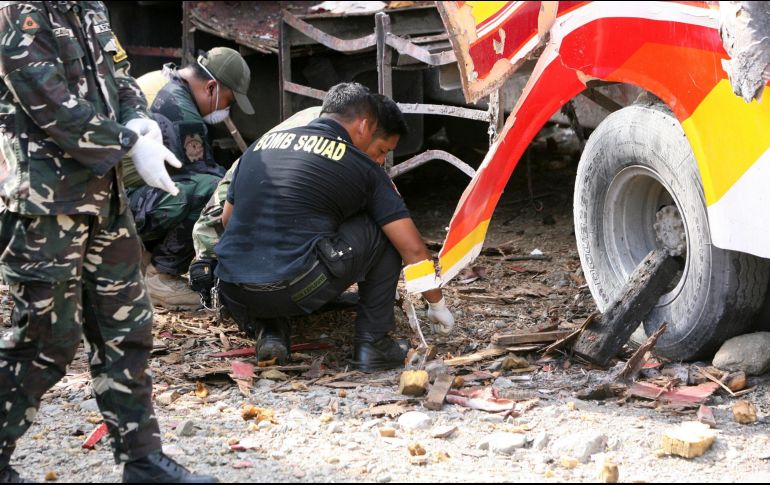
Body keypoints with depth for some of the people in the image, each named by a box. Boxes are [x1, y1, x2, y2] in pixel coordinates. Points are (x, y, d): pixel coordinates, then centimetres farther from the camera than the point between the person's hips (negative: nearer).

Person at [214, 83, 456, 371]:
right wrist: (437, 305, 21)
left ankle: (268, 329, 13)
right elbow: (413, 250, 6)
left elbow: (228, 219, 30)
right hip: (297, 291, -5)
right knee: (383, 230, 14)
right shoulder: (362, 168, 6)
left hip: (233, 295, 5)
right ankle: (372, 342, 13)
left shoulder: (263, 143, 20)